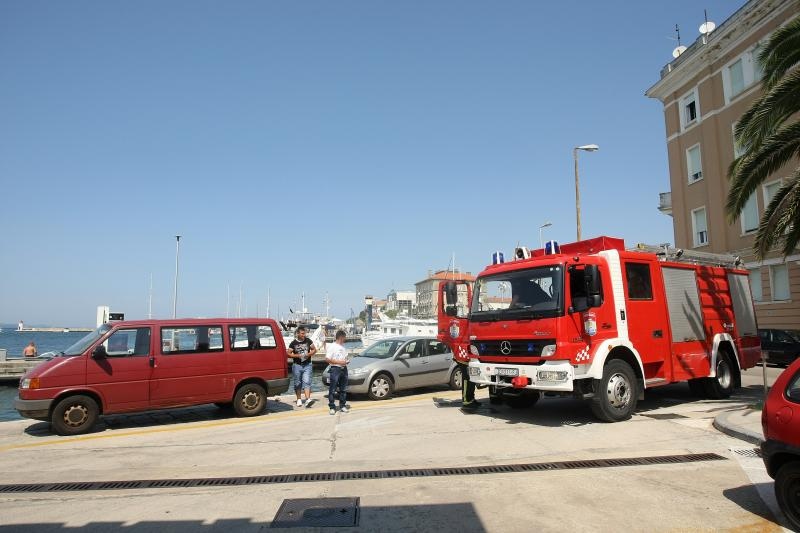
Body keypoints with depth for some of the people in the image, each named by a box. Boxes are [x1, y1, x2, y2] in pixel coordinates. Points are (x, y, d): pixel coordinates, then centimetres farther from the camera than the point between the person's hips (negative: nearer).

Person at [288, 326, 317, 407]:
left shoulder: (308, 341, 3)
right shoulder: (293, 343, -2)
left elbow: (314, 350, 10)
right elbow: (288, 353, -2)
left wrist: (309, 354, -9)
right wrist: (298, 355, -15)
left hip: (307, 365, 0)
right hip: (297, 365, 0)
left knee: (306, 382, -11)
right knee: (297, 383, 8)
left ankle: (308, 399, -19)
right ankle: (299, 399, 21)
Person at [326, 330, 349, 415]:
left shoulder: (343, 346, 13)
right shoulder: (332, 347, -9)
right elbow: (327, 359, -15)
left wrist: (346, 360, 3)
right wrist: (339, 362, -18)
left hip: (344, 369, 7)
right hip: (335, 369, -7)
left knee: (343, 389, 12)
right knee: (332, 390, -3)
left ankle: (343, 406, 21)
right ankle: (332, 407, 2)